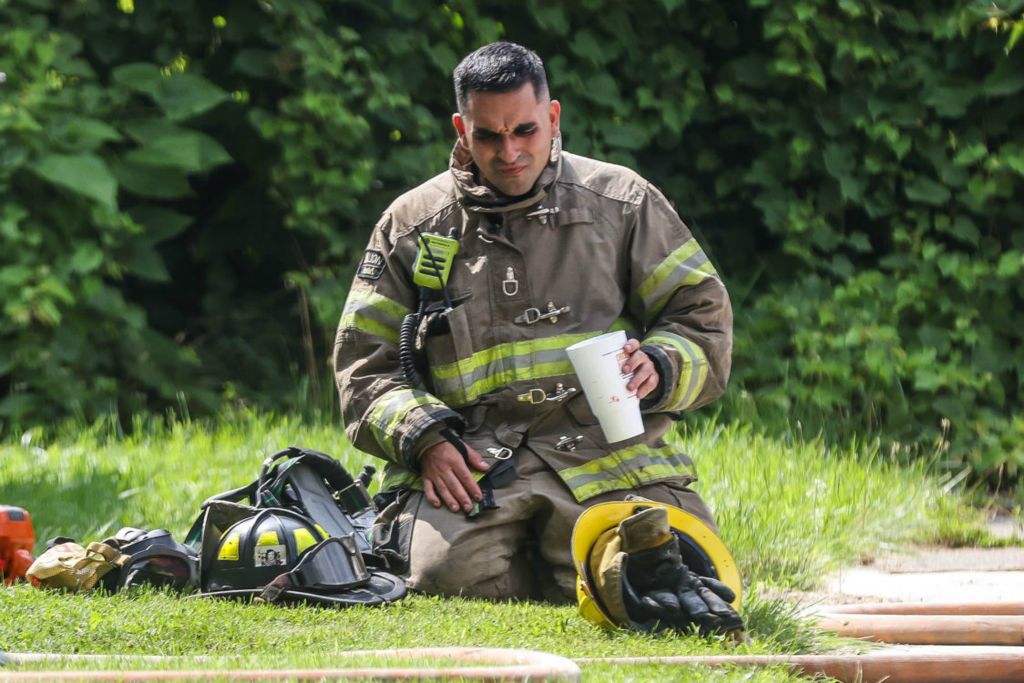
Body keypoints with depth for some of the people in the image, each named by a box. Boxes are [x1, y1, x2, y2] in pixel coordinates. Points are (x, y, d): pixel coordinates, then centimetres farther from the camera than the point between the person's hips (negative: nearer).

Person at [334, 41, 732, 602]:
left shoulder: (623, 202, 13)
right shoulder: (411, 225, 14)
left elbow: (702, 314, 15)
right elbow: (364, 365, 14)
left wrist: (660, 367, -8)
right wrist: (424, 438, -5)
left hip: (605, 449, 0)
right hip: (469, 458, 0)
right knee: (452, 572, -30)